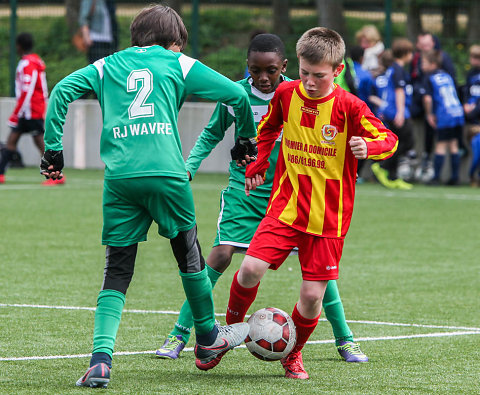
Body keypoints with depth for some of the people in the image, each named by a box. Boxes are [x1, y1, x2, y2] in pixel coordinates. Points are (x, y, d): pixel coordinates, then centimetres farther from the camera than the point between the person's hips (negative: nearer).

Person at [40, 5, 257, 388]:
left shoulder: (107, 66, 20)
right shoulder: (178, 65, 14)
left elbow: (62, 91, 6)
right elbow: (237, 94, 13)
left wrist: (53, 149, 7)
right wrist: (246, 137, 30)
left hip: (119, 177, 2)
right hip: (166, 172, -2)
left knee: (117, 272, 4)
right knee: (189, 255, 18)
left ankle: (101, 357, -12)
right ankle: (207, 340, 34)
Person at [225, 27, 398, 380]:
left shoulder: (349, 107, -10)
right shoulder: (285, 94, 0)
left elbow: (389, 140, -6)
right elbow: (268, 127, 22)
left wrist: (369, 146, -27)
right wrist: (258, 165, 15)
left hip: (328, 216, -2)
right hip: (285, 206, 2)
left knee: (312, 294, -4)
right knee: (252, 268, -16)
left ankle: (293, 353, 24)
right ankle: (231, 330, 12)